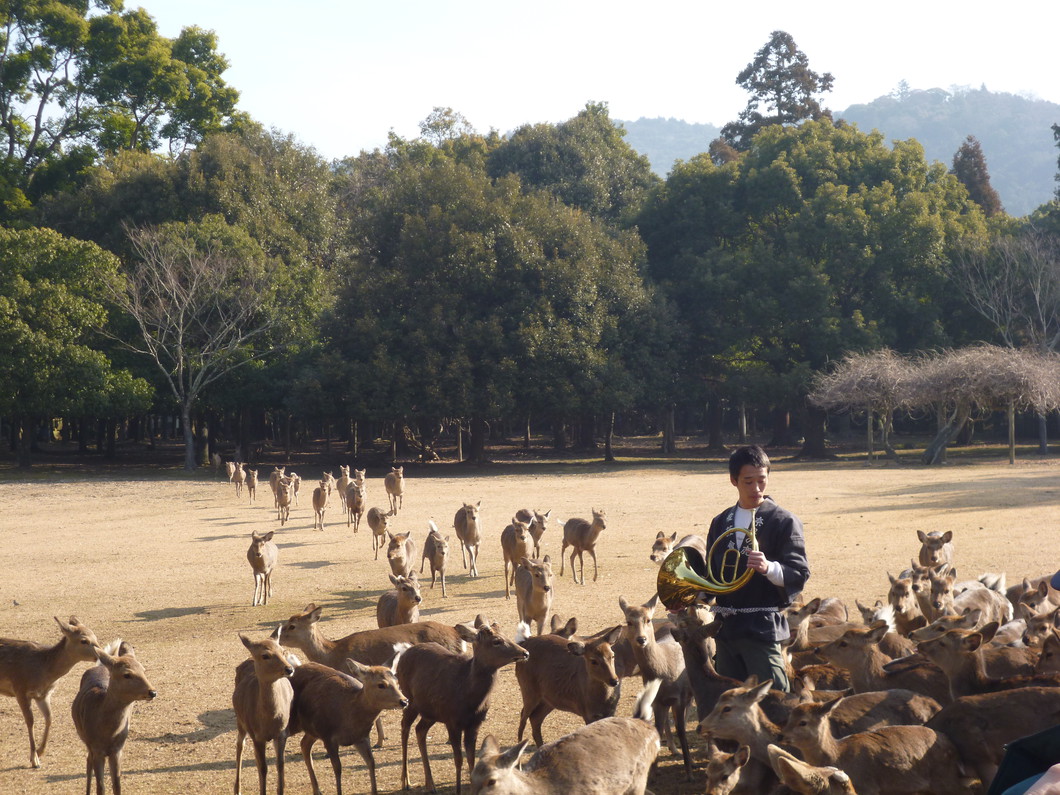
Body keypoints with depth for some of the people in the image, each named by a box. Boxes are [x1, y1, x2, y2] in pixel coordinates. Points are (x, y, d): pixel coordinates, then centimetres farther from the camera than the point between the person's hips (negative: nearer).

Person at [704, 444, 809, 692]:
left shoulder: (784, 521, -3)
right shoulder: (721, 523, 15)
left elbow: (799, 574, -11)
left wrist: (769, 568, -31)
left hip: (763, 627, -6)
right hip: (726, 626, 6)